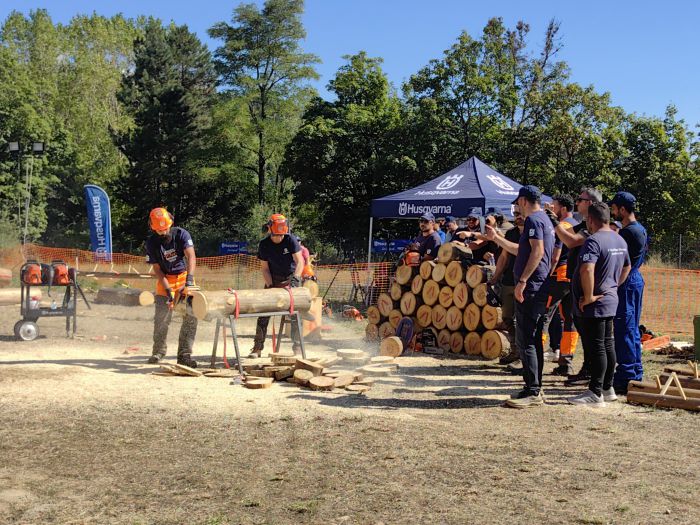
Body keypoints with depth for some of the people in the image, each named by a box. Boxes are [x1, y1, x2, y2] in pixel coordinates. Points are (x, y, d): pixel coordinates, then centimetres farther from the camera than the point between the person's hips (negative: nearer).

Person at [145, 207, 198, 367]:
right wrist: (168, 291, -21)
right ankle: (158, 351, 13)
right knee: (161, 317, -5)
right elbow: (157, 269, -9)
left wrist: (189, 280, -44)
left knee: (190, 317, -11)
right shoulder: (151, 243, -11)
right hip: (165, 280, 1)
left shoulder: (181, 234, -17)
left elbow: (191, 257, -29)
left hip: (184, 276, -1)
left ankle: (184, 354, -9)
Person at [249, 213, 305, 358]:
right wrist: (270, 286, -19)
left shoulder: (290, 240, -18)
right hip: (273, 279, 2)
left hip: (292, 277, -2)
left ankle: (297, 347, 1)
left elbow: (300, 262, -24)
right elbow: (264, 268, -6)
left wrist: (294, 280, -37)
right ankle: (257, 348, -2)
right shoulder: (264, 245, -11)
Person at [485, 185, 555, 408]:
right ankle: (535, 389, 19)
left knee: (525, 340, -9)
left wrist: (522, 281, -25)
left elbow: (537, 251, -23)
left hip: (530, 289, -10)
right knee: (534, 340, 13)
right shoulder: (544, 220, 21)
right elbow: (521, 251, 30)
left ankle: (532, 392, -8)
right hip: (539, 289, 10)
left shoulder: (533, 220, -10)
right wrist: (496, 238, 33)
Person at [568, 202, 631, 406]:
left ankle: (595, 393, 0)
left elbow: (587, 269, -33)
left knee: (595, 348, -4)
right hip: (610, 300, 9)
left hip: (593, 305, -9)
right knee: (607, 345, 16)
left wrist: (588, 296, -25)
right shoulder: (620, 240, 11)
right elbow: (627, 267, 25)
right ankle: (608, 389, 25)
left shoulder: (593, 240, -19)